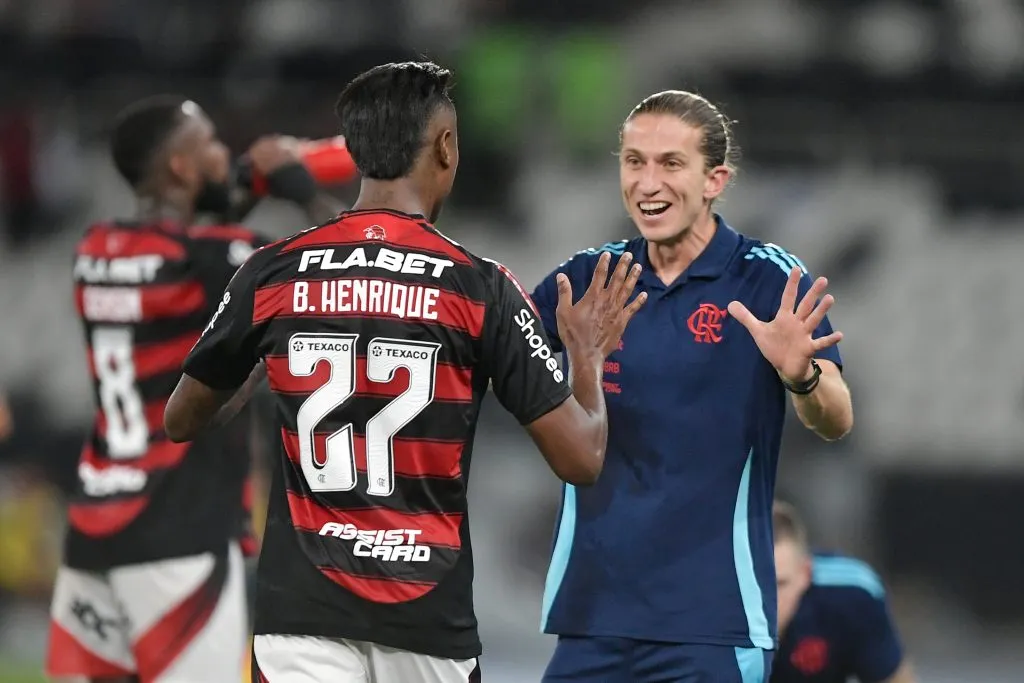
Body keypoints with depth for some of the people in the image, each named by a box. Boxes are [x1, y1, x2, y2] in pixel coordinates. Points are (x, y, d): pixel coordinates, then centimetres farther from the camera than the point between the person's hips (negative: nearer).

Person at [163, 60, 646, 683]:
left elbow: (181, 421, 16)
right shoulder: (482, 288, -6)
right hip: (430, 620, -1)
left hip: (303, 613, 1)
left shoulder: (271, 274, 1)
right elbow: (581, 459, -4)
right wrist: (590, 356, 15)